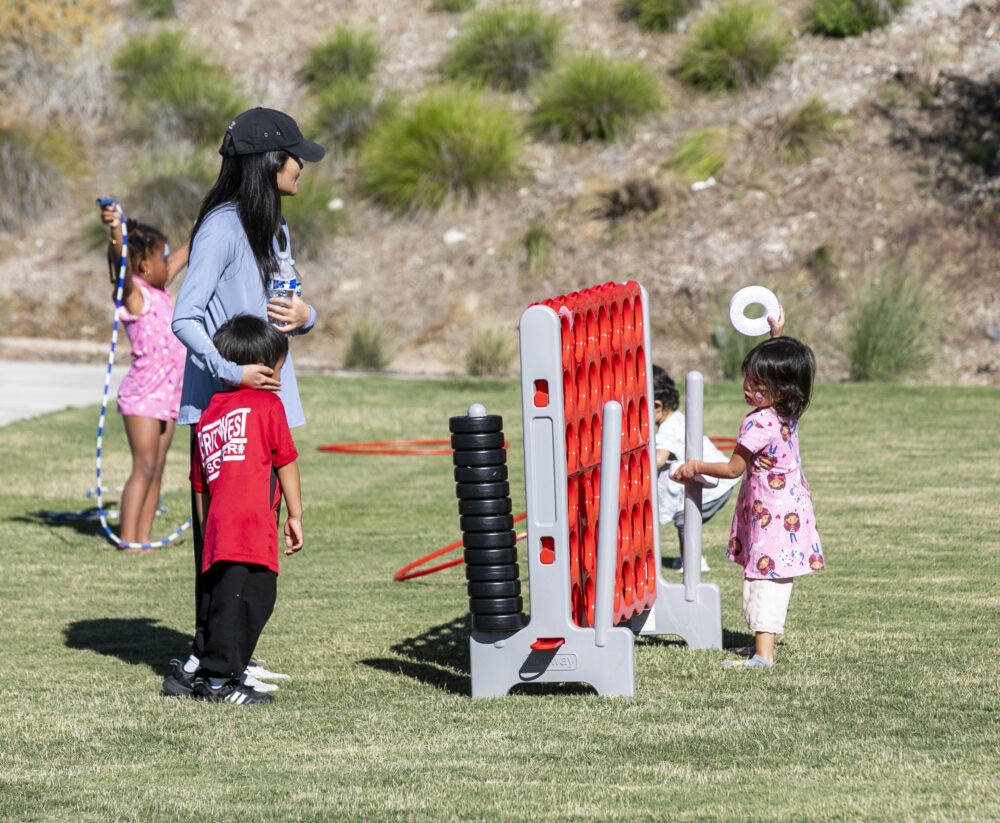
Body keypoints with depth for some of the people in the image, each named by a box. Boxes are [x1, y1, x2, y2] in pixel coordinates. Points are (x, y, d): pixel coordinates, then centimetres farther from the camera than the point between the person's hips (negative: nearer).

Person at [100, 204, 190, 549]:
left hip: (166, 396, 8)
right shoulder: (134, 293, -10)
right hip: (142, 394, -8)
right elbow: (122, 263, -30)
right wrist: (115, 232, -49)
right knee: (144, 467, -12)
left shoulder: (159, 290, 13)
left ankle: (143, 537, 9)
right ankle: (127, 539, -13)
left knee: (156, 469, 7)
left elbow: (182, 256, 27)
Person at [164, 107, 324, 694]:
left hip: (267, 399, 9)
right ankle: (205, 659, -6)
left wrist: (304, 316, 0)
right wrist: (230, 371, -25)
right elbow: (185, 318, -17)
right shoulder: (223, 227, -13)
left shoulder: (274, 229, 16)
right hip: (220, 404, -9)